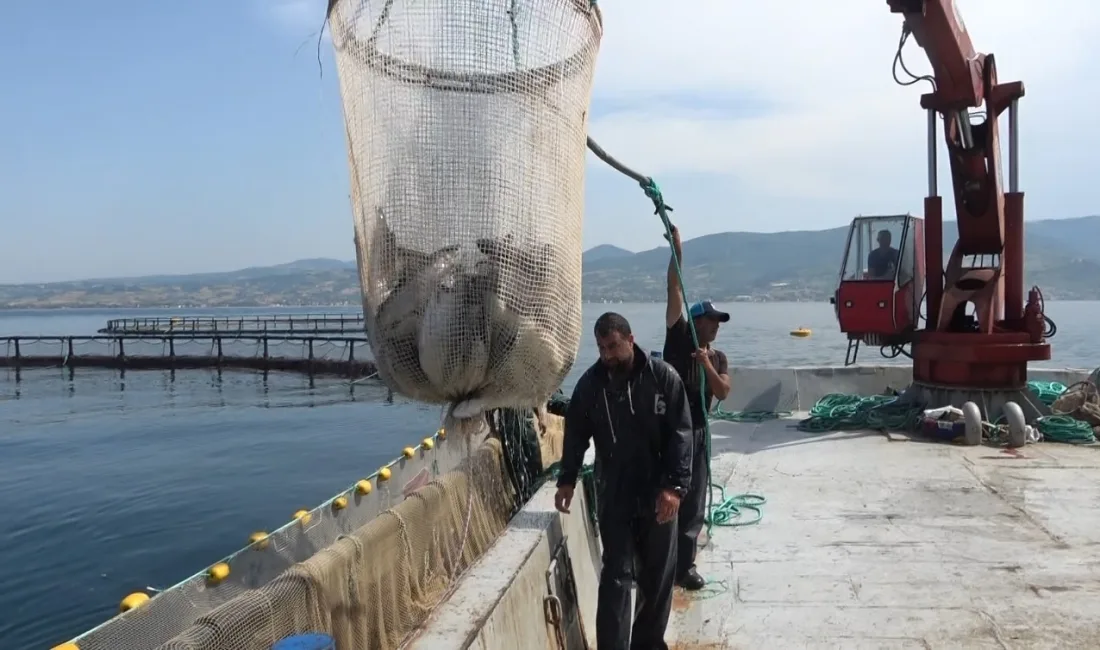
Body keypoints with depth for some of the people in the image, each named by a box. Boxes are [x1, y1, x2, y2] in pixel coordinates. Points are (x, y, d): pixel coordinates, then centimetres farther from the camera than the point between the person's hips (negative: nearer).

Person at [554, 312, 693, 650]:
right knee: (616, 575, -1)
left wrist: (674, 485, -17)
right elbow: (576, 434, 7)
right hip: (613, 495, 0)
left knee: (659, 574, 12)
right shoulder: (590, 383, -2)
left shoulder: (664, 377, -9)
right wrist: (567, 480, 3)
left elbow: (681, 434, -10)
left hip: (657, 492, 0)